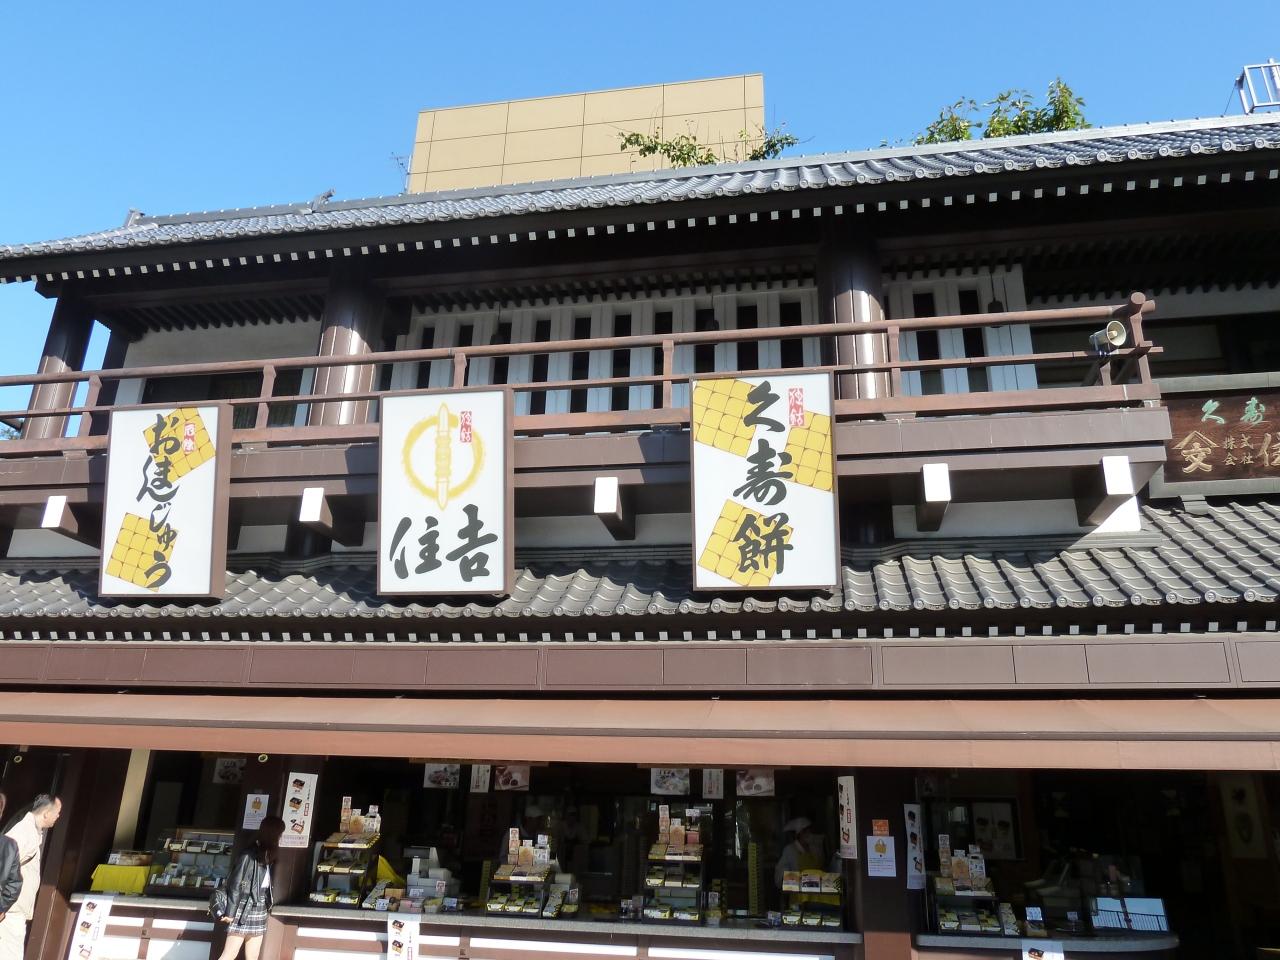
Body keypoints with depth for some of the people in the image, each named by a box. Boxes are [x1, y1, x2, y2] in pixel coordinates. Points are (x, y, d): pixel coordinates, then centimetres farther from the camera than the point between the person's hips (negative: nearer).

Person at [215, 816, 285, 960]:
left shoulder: (266, 858, 7)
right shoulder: (249, 856, -15)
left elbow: (265, 888, 7)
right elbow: (235, 885, -13)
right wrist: (230, 913, -13)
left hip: (259, 915, 7)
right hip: (243, 913, -7)